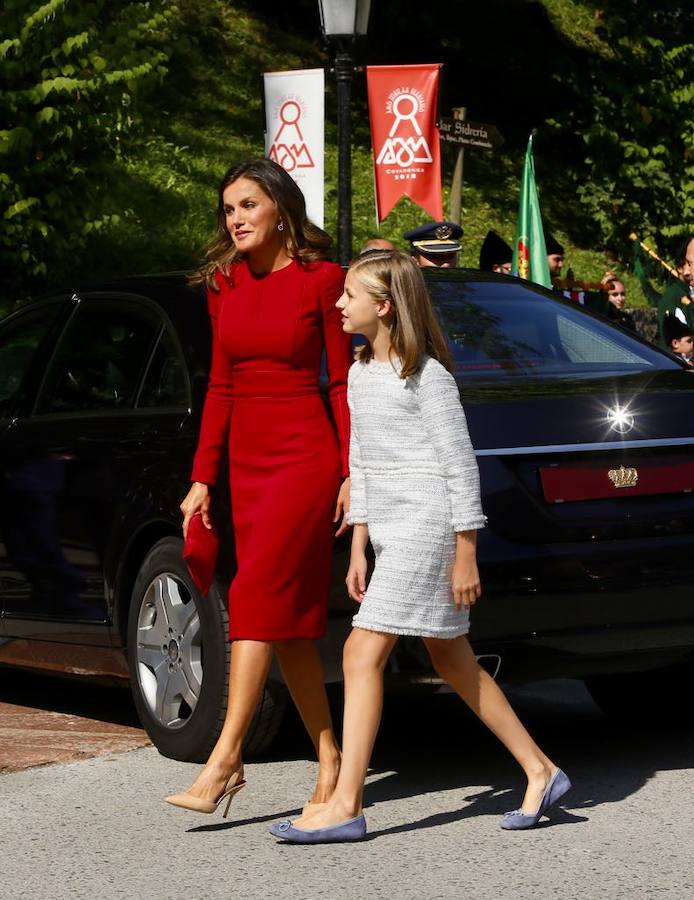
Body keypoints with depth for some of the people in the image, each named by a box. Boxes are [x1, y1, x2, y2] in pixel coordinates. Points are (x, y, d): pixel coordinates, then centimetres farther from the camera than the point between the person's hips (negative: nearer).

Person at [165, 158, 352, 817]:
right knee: (289, 620, 6)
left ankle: (224, 761, -16)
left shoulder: (321, 280, -5)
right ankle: (329, 762, 13)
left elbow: (343, 380, -4)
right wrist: (202, 478, 8)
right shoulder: (224, 284, 11)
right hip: (248, 458, 6)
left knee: (257, 597, -15)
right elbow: (221, 385, 13)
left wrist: (352, 472, -9)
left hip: (305, 453, -6)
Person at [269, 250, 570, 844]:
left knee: (363, 654, -13)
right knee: (453, 662, 12)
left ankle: (346, 805, -13)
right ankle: (540, 771, 22)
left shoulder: (427, 375, -11)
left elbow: (461, 465, -11)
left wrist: (466, 555, -13)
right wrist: (358, 549, 15)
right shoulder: (360, 374, 14)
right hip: (390, 532, 9)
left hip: (428, 527, -9)